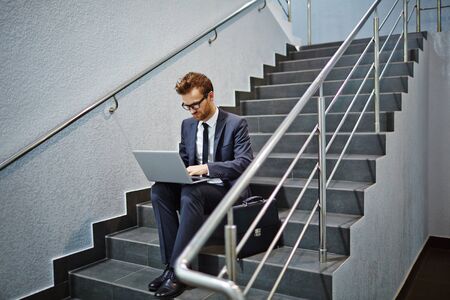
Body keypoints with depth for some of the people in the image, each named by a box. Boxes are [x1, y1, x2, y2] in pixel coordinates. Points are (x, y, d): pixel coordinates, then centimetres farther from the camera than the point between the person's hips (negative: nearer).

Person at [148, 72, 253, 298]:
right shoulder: (187, 125, 11)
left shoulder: (236, 124, -7)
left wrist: (206, 168, -29)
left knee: (190, 193, -35)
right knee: (159, 190, -22)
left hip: (226, 189, -6)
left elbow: (244, 162, -17)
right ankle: (170, 263, -20)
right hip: (195, 186, 6)